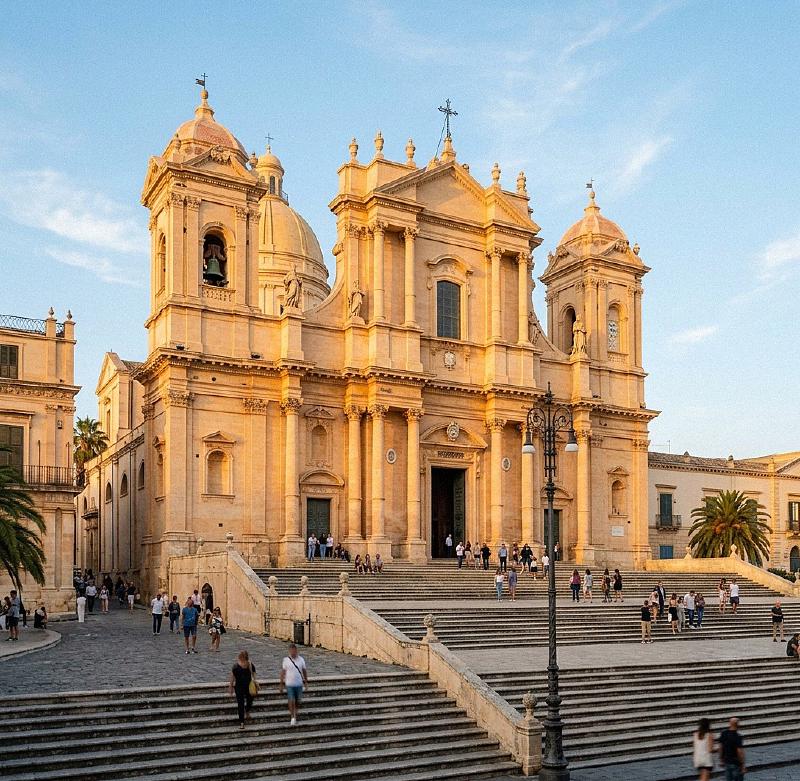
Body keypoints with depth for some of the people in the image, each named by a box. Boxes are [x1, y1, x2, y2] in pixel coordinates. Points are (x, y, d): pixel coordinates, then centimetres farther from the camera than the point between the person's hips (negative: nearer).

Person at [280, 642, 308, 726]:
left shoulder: (301, 659, 1)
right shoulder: (286, 660, -4)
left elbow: (304, 671, 9)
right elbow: (283, 672, 1)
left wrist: (306, 681, 5)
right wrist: (282, 684, 0)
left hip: (299, 684, 2)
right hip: (289, 684, -2)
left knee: (297, 702, 11)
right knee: (291, 701, -8)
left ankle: (295, 715, 32)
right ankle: (293, 718, 1)